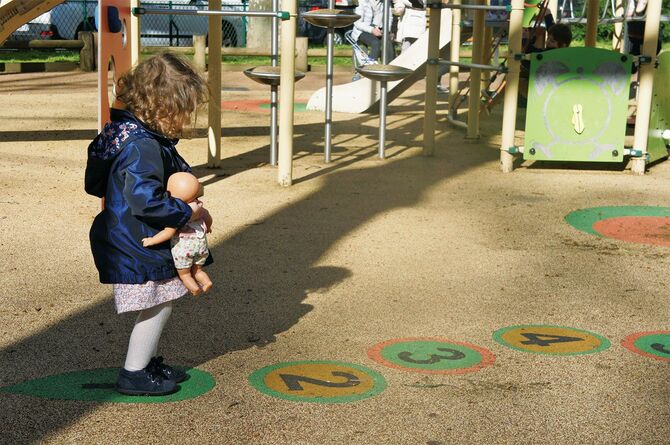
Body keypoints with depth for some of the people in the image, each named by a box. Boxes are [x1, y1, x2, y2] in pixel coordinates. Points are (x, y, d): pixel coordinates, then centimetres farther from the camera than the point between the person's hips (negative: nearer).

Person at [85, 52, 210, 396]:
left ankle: (146, 362, 33)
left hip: (136, 241, 10)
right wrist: (187, 212, -19)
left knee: (159, 303, 19)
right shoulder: (143, 147, -26)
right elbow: (146, 200, -32)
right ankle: (133, 374, 13)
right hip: (137, 247, -10)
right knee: (158, 305, 0)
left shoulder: (134, 133, 8)